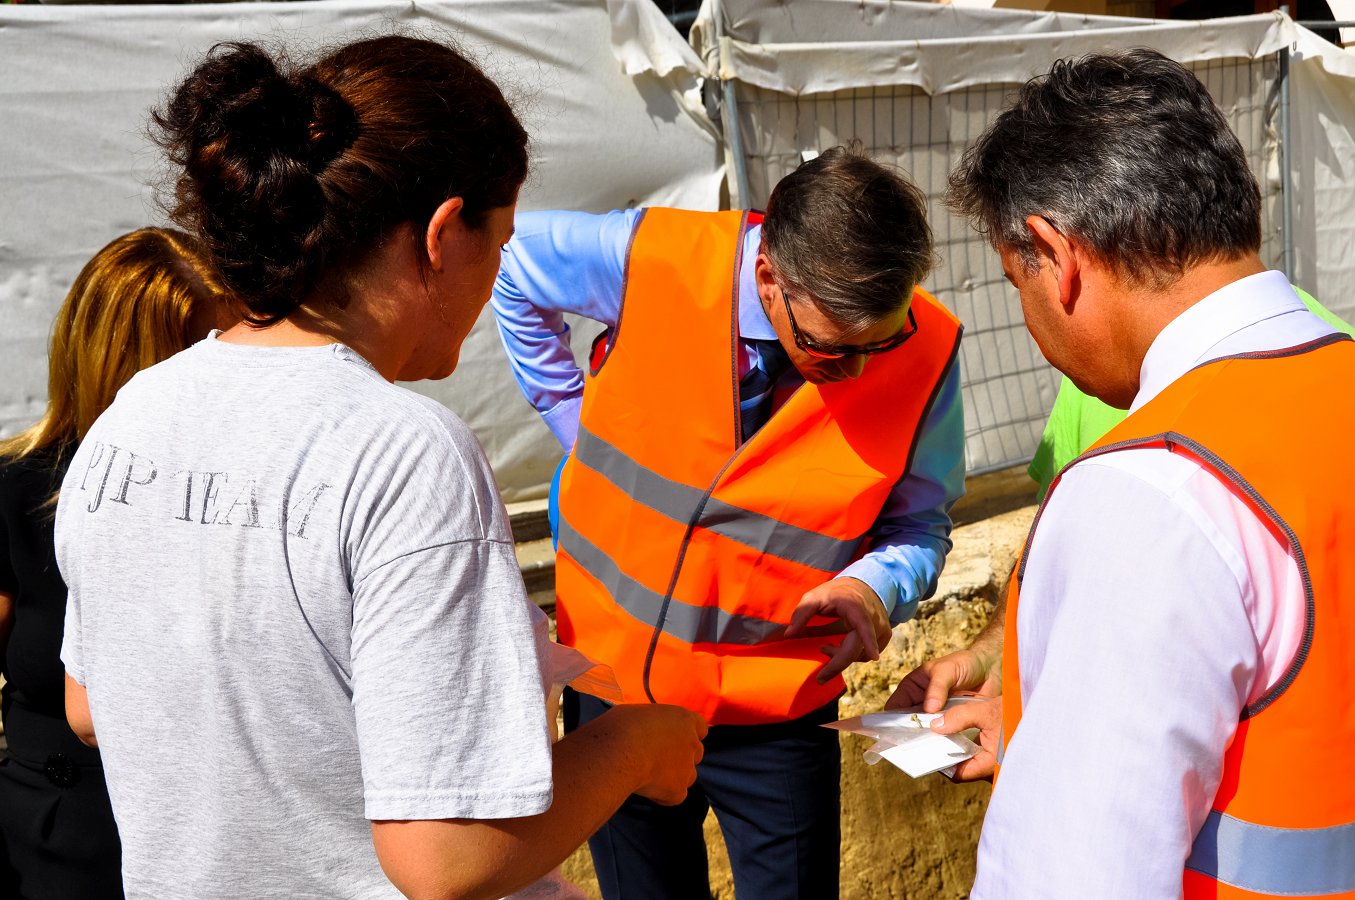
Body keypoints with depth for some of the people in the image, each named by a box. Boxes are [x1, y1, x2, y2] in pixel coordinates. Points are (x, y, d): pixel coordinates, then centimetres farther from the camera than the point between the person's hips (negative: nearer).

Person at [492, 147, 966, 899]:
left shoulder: (927, 351, -17)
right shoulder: (653, 258, -20)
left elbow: (920, 521, -3)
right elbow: (513, 259, 1)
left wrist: (876, 583, -26)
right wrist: (580, 427, -1)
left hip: (778, 713, -1)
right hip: (613, 676, 1)